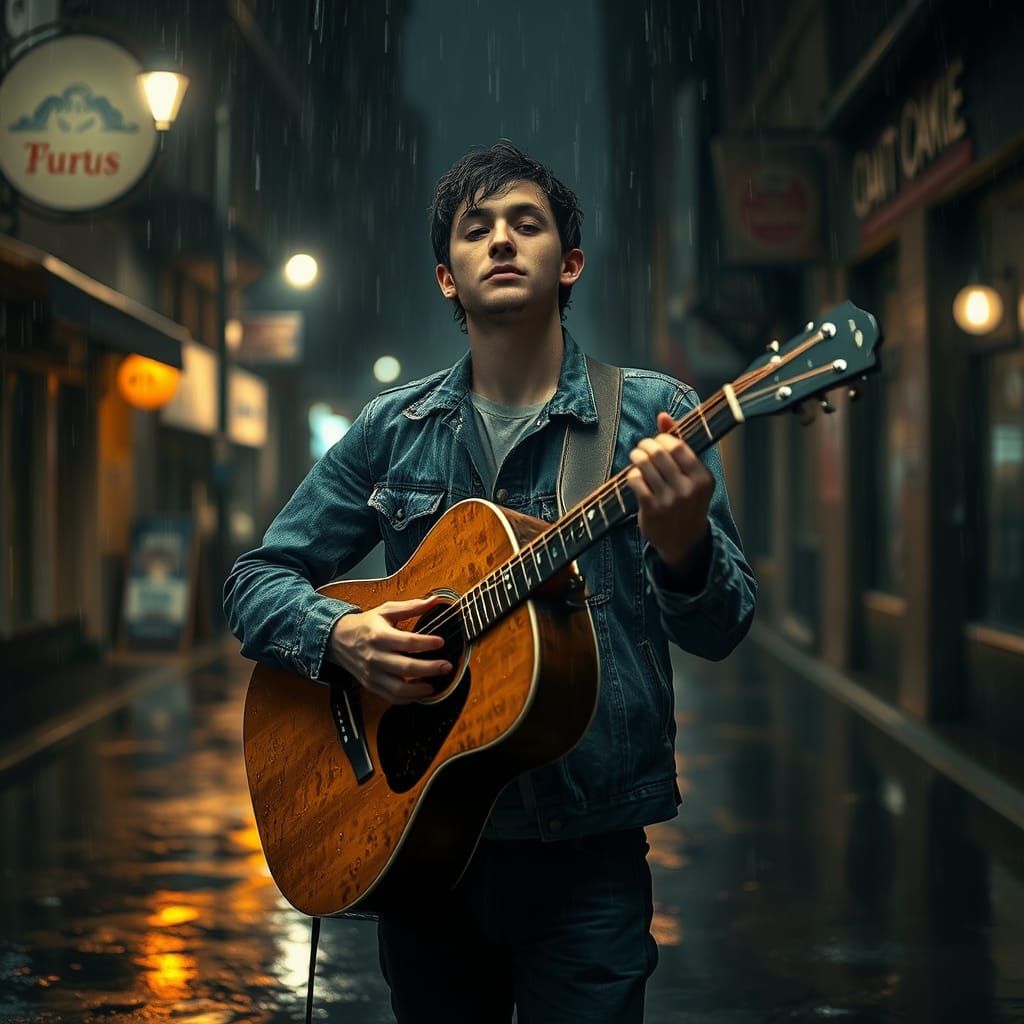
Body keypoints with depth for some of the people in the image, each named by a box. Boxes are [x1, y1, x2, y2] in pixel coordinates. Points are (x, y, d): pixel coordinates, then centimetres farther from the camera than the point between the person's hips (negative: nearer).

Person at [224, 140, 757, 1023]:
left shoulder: (650, 416, -3)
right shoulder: (394, 430, 5)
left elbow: (721, 628, -7)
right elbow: (256, 581, 8)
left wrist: (683, 546, -30)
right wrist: (339, 635, -14)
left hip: (585, 850, -3)